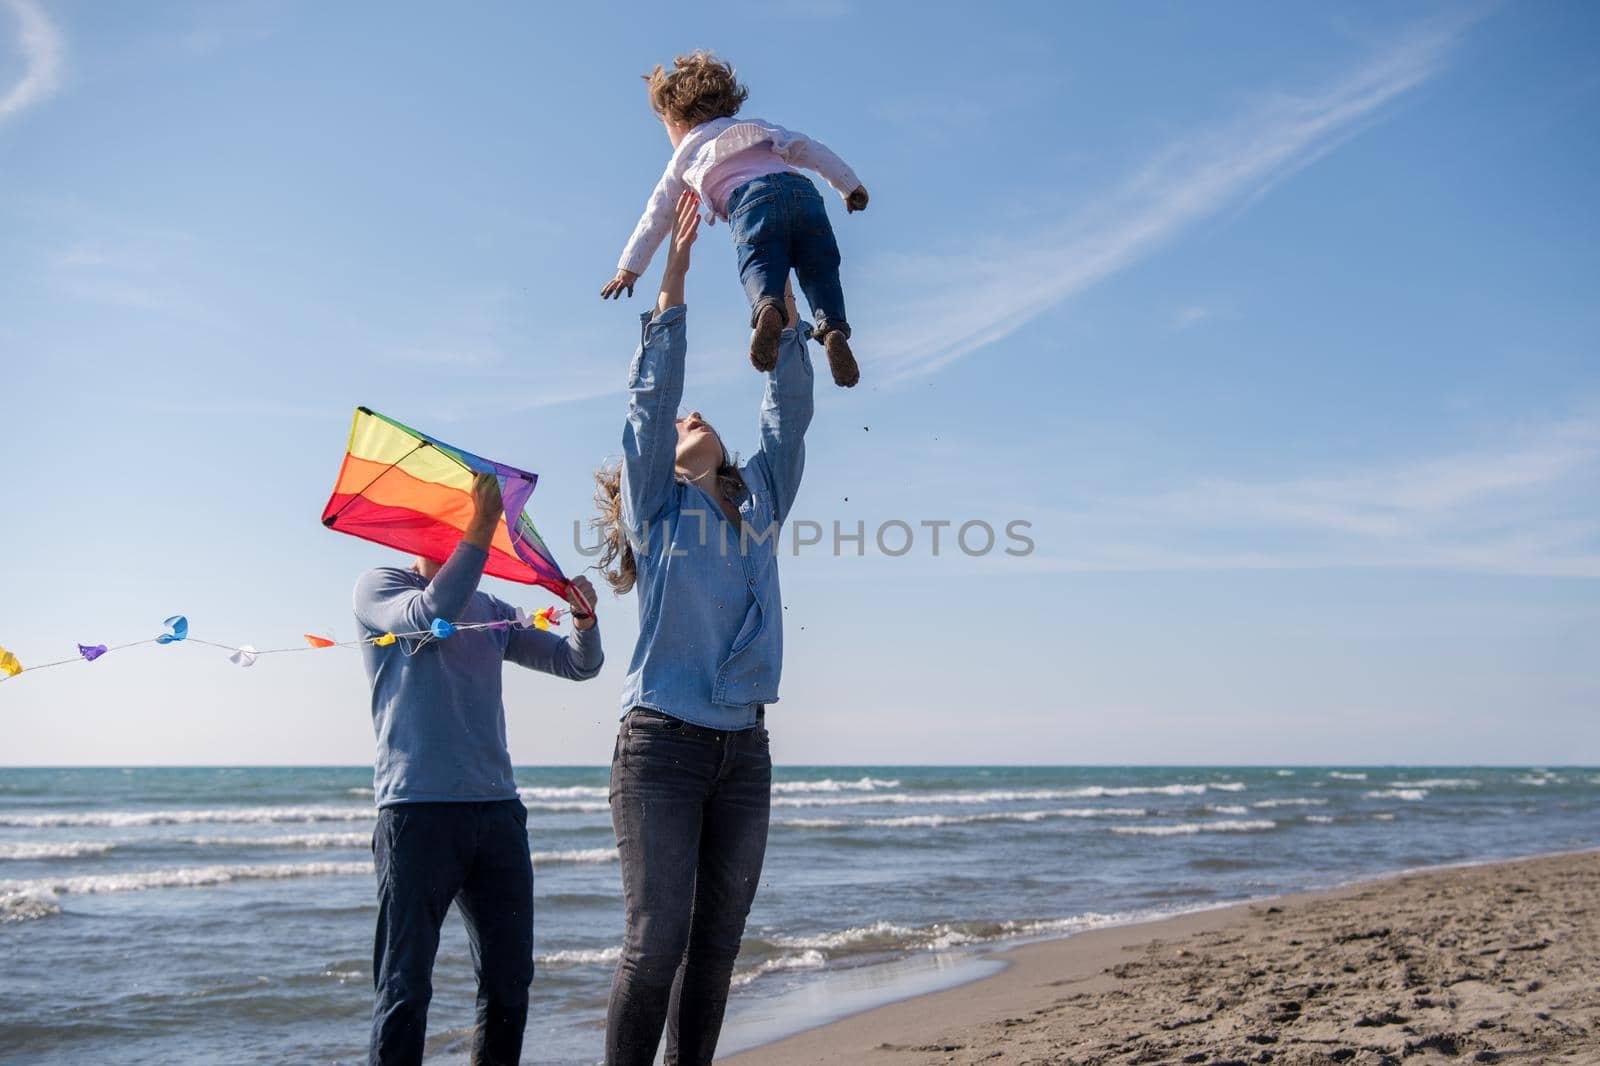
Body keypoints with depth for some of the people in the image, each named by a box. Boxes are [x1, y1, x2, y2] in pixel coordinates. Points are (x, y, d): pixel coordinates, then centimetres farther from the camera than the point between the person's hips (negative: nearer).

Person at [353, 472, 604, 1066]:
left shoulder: (492, 613, 20)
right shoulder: (379, 588, 5)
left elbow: (577, 665, 15)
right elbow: (430, 613, -18)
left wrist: (584, 619, -6)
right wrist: (482, 528, -23)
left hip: (498, 810, 6)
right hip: (418, 811, -6)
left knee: (510, 979, 8)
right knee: (406, 985, -5)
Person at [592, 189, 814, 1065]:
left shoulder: (759, 502, 17)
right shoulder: (652, 505, 7)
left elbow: (788, 410, 15)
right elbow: (651, 396, 0)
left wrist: (782, 292, 14)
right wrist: (674, 274, -2)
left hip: (744, 747, 5)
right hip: (663, 737, -5)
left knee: (717, 941, 6)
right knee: (657, 938, -8)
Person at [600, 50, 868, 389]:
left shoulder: (684, 158, 33)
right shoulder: (758, 128, 41)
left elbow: (656, 217, 37)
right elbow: (810, 149, 28)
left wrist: (629, 268, 44)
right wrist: (849, 184, 30)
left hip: (752, 202, -3)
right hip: (803, 191, 3)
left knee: (760, 273, -15)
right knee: (820, 272, 2)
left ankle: (768, 310, -51)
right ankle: (833, 328, -29)